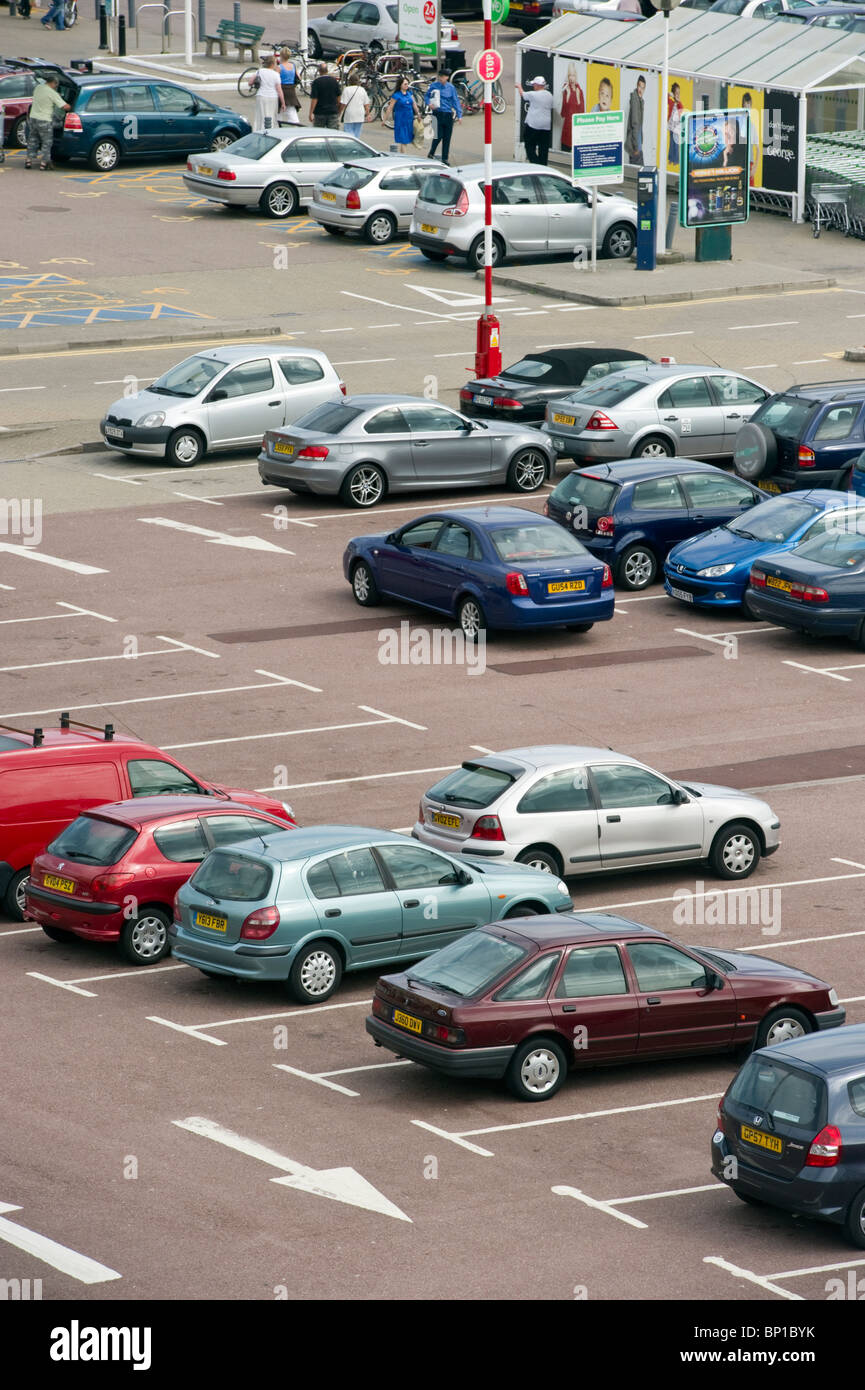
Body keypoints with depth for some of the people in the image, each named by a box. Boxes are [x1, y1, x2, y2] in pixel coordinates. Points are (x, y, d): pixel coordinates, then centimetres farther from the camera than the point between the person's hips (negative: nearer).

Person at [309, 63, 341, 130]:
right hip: (333, 112, 2)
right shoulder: (334, 81, 1)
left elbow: (314, 99, -13)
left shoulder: (316, 82, -11)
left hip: (319, 113, -2)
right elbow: (338, 97, 9)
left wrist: (311, 113, -10)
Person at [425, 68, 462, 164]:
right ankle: (431, 153, 15)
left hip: (448, 115, 2)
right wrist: (429, 104, -12)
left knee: (447, 138, 3)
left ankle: (444, 159, 11)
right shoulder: (433, 86, 0)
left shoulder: (451, 87, 4)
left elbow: (456, 101, 7)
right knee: (439, 136, -9)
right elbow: (427, 96, 10)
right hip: (437, 114, -2)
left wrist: (459, 115, 2)